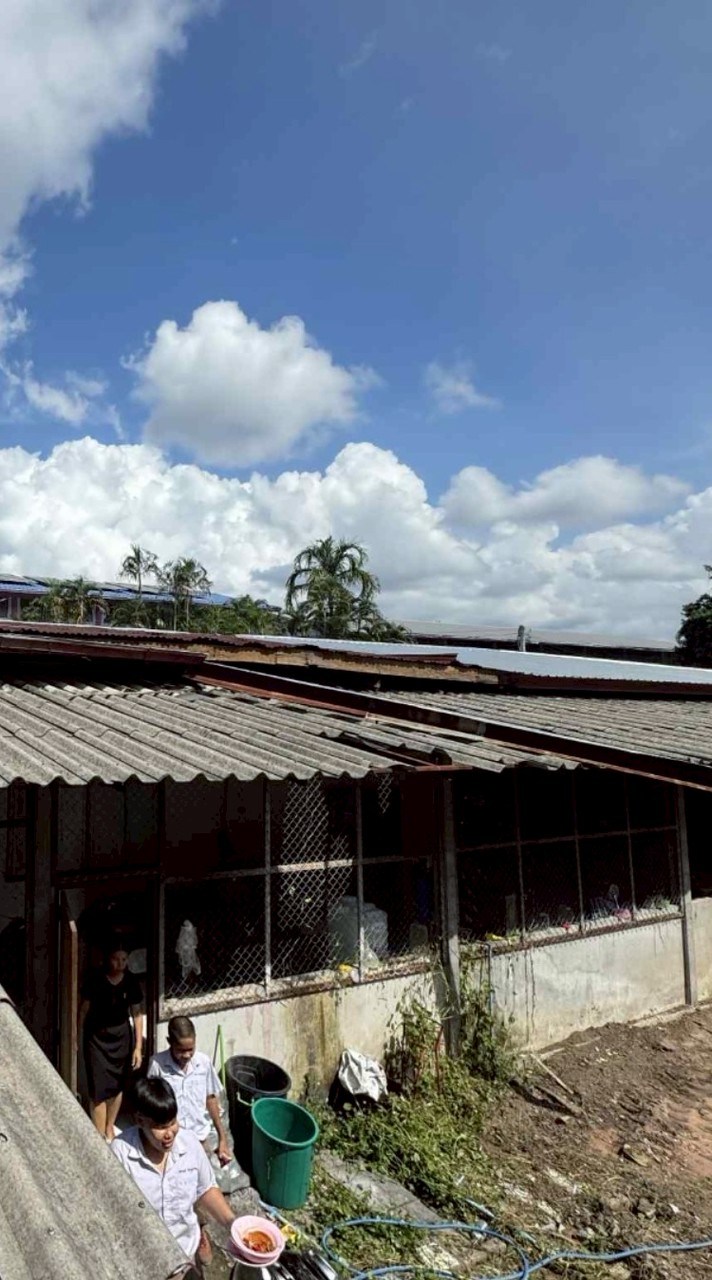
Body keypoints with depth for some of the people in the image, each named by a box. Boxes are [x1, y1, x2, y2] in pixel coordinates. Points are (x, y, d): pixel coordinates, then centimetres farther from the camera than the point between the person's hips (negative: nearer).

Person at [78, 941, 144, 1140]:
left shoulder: (131, 981, -11)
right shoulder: (95, 978, -17)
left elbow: (137, 1014, -4)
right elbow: (84, 1008, -5)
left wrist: (138, 1046, -5)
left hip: (121, 1035, 3)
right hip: (96, 1035, -2)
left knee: (118, 1084, 14)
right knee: (99, 1087, -5)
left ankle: (110, 1127, 34)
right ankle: (100, 1136, 4)